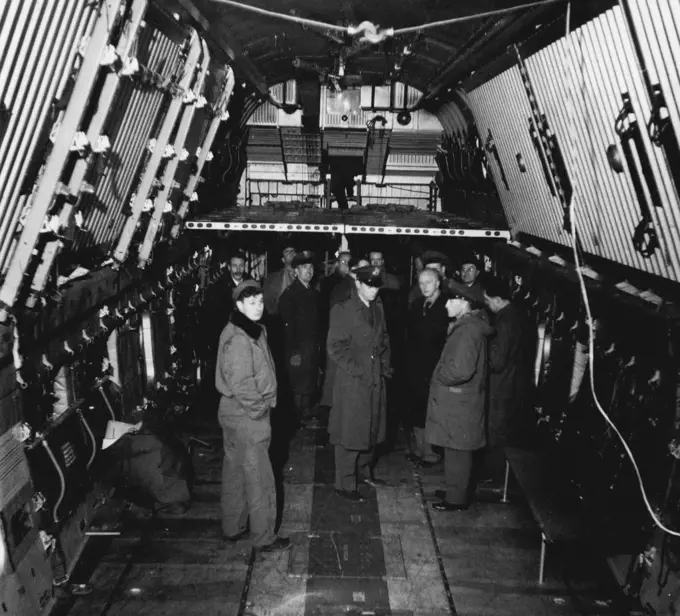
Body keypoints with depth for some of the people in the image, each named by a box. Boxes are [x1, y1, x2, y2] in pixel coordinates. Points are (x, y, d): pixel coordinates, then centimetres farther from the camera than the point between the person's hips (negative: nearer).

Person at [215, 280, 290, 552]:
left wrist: (264, 403, 9)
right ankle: (264, 538, 17)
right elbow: (241, 385, -25)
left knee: (235, 475, 19)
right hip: (247, 418, -10)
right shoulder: (238, 339, -22)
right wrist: (259, 408, -14)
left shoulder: (256, 331, 8)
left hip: (235, 416, 10)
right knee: (260, 480, 3)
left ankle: (233, 528, 34)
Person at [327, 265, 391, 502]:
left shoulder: (378, 309, 10)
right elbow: (335, 347, -13)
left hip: (375, 380, 7)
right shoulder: (343, 310, -10)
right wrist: (355, 369, -15)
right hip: (352, 382, -6)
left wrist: (384, 365, 7)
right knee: (350, 434, 0)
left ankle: (364, 471, 34)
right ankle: (345, 484, 12)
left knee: (370, 429, 16)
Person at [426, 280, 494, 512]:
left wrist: (439, 376, -13)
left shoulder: (468, 329, -21)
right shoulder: (469, 325, 10)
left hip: (459, 403, -10)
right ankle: (455, 490, 31)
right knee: (456, 450, 19)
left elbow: (461, 369, -29)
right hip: (458, 400, 10)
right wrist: (442, 374, 9)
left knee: (457, 451, 2)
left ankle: (456, 498, 13)